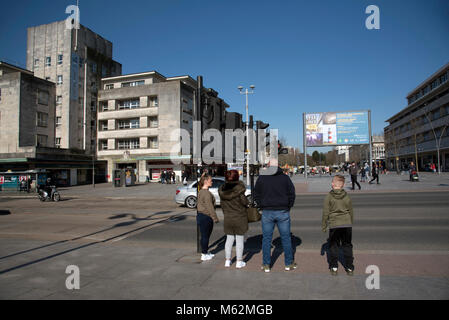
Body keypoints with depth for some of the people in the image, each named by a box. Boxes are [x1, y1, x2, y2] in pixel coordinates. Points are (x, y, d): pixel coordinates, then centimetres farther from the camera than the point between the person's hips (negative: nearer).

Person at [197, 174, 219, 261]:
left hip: (201, 215, 10)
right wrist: (215, 218, -15)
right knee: (205, 236, 1)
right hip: (206, 217, -10)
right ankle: (204, 255, 11)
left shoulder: (201, 192, 12)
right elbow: (210, 207, -21)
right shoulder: (207, 193, -20)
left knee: (205, 235, 18)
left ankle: (205, 253, 29)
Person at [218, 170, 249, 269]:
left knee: (229, 239, 16)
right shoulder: (239, 187, -17)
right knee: (240, 240, 7)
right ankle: (239, 262, 15)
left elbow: (222, 203, 3)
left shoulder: (222, 189, -2)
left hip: (227, 218, 4)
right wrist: (248, 203, 6)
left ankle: (227, 261, 22)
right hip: (240, 217, -4)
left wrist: (225, 213, 14)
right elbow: (244, 202, -15)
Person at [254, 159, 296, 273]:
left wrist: (263, 207, 10)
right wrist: (288, 207, 10)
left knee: (266, 239, 8)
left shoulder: (261, 178, 0)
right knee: (286, 238, 11)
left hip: (267, 212, 0)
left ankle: (266, 265, 14)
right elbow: (291, 194, 0)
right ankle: (289, 263, 21)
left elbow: (256, 195, 2)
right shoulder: (285, 178, -2)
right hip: (283, 212, 0)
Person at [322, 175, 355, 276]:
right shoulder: (347, 196, 2)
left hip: (334, 225, -2)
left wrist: (323, 225, 6)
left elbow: (325, 213, -5)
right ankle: (349, 268, 20)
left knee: (333, 246, 10)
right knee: (347, 246, 13)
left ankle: (334, 268, 15)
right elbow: (351, 212, 11)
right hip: (347, 224, 3)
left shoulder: (329, 197, -6)